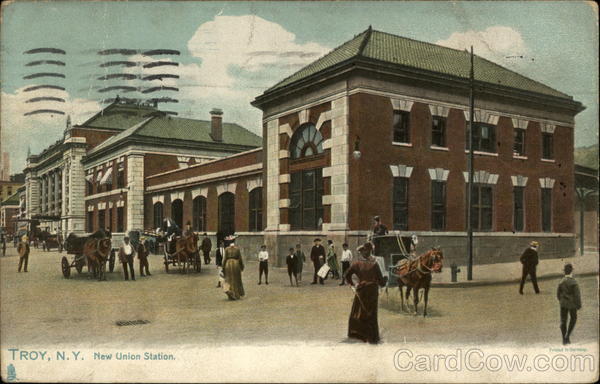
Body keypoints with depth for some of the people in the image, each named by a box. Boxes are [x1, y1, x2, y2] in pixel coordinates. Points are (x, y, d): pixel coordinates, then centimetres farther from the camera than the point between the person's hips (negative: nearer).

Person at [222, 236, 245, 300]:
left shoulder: (227, 249, -4)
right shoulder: (237, 249, -3)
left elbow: (225, 258, -5)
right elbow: (240, 258, 0)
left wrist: (223, 267, 2)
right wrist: (242, 266, 11)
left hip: (228, 264, 0)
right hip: (236, 264, 0)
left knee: (229, 279, 11)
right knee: (236, 280, 12)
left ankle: (227, 289, -13)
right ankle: (237, 295, 17)